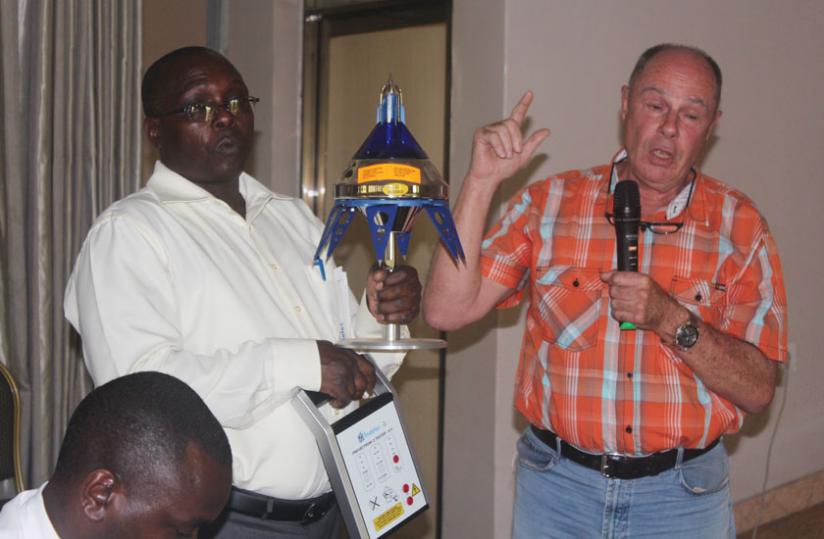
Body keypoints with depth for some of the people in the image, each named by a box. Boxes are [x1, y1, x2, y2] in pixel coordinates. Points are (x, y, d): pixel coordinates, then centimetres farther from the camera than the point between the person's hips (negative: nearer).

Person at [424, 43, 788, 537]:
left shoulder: (739, 226, -5)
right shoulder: (551, 202, -4)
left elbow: (758, 390, -8)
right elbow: (447, 310, -12)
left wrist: (670, 319, -23)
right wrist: (483, 181, -18)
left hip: (683, 496, 0)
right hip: (556, 484, 0)